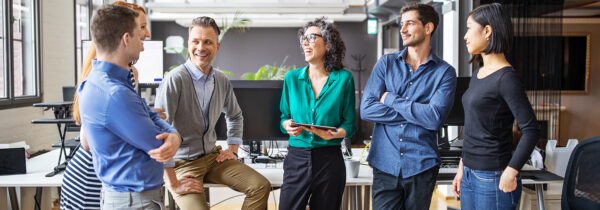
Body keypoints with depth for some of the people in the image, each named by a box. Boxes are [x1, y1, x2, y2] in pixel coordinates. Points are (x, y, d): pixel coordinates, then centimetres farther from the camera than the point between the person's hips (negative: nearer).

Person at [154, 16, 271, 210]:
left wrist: (233, 149, 12)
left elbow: (235, 116, 24)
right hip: (183, 163, -6)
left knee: (261, 186, -8)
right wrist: (173, 184, -23)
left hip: (213, 156, 6)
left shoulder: (222, 81, 4)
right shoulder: (175, 79, -18)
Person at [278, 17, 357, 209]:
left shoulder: (344, 78, -1)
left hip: (330, 159, -1)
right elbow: (284, 118, 10)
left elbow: (350, 124, 1)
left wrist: (333, 134, -19)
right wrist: (288, 125, -12)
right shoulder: (292, 78, 5)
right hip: (297, 158, 1)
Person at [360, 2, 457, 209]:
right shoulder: (386, 63, 5)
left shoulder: (444, 72, -1)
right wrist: (417, 112, -11)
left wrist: (390, 99, -9)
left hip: (421, 167, 0)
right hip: (385, 164, 1)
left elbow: (434, 119, -16)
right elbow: (366, 109, -7)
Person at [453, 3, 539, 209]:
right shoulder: (477, 74, 10)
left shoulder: (506, 78, -14)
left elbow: (531, 131, -17)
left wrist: (510, 173, -19)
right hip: (470, 175, 8)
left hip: (493, 178, -8)